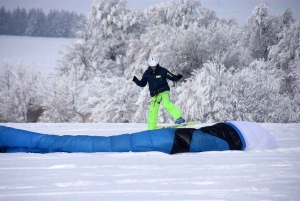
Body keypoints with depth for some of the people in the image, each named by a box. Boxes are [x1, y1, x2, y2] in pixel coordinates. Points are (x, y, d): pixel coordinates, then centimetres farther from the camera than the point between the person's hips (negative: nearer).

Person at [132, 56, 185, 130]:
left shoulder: (163, 71, -7)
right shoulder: (147, 73, 1)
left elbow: (173, 78, -1)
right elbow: (142, 84, 8)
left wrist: (178, 77, -21)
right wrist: (136, 81, -8)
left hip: (164, 91, -4)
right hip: (154, 94, 4)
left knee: (166, 104, -31)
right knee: (152, 111, 4)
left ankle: (179, 118, -33)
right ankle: (151, 129, 15)